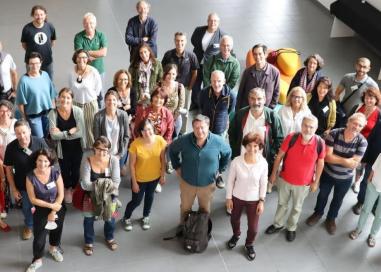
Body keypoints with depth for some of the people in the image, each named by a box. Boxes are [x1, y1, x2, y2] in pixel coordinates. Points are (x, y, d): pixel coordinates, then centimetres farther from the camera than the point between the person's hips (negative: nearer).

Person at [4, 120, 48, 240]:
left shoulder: (40, 142, -22)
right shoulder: (11, 147, -21)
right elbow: (9, 169, -8)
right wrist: (13, 189, -4)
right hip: (23, 185, 1)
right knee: (27, 208, 23)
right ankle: (29, 226, 54)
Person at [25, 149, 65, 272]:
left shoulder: (55, 173, -19)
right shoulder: (30, 177, -20)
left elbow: (61, 194, -13)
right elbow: (33, 199, -14)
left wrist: (53, 212, -14)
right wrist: (50, 205, -18)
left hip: (58, 208, 2)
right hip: (41, 210, -1)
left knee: (56, 229, 23)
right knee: (39, 236, -2)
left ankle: (53, 248, 52)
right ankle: (37, 260, 22)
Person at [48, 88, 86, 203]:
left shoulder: (78, 111, -16)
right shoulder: (53, 113, -15)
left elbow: (80, 132, -21)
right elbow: (53, 135, -22)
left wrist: (62, 133, -22)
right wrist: (70, 132, -24)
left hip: (77, 147, 0)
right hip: (62, 149, 0)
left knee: (75, 170, 16)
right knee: (65, 171, 18)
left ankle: (73, 189, 47)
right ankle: (67, 189, 49)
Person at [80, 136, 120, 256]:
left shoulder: (114, 160, -17)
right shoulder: (87, 160, -21)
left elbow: (116, 181, -19)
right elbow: (85, 184, -23)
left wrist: (108, 186, -40)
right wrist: (96, 185, -41)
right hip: (91, 194, -1)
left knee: (110, 215, 9)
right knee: (88, 217, -2)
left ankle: (109, 238, 41)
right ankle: (88, 242, 27)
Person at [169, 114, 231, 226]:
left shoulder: (218, 141, -21)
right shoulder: (184, 140, -21)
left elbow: (227, 153, 1)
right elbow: (172, 149, 1)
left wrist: (220, 169, 2)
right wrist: (177, 167, 1)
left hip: (208, 184, 0)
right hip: (187, 182, 1)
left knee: (205, 210, 22)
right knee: (185, 208, 24)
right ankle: (183, 227, 51)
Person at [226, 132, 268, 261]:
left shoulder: (263, 163, -19)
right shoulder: (236, 161, -21)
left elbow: (263, 183, -6)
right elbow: (230, 180, -8)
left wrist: (262, 201, -4)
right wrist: (228, 198, -3)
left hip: (254, 200, 0)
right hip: (237, 197, 1)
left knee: (253, 227, 10)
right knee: (234, 220, 25)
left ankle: (249, 244, 43)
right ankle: (236, 235, 59)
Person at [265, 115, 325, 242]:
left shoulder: (320, 143, -21)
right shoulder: (291, 137, -22)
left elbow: (320, 163, -5)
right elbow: (279, 156, -9)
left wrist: (316, 182, 0)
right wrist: (274, 173, -2)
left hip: (304, 183, 0)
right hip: (285, 179, 0)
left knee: (297, 207, 22)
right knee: (282, 203, 23)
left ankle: (291, 228, 45)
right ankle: (278, 224, 46)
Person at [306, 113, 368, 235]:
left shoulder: (362, 142, -22)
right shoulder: (334, 134, -23)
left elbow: (354, 164, -24)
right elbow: (327, 156, -24)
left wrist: (335, 158, -31)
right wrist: (346, 160, -27)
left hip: (345, 178, 1)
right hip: (327, 173, -1)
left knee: (338, 200, 23)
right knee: (322, 195, 23)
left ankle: (331, 218, 49)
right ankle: (318, 213, 50)